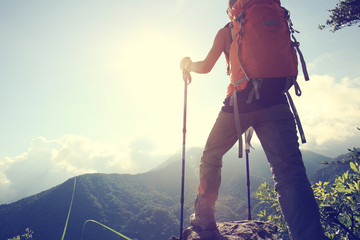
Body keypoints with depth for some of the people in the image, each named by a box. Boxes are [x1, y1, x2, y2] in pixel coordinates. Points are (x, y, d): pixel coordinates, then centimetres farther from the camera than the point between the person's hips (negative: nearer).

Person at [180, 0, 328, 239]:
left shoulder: (227, 31, 12)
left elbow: (205, 67, 10)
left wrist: (188, 65, 30)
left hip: (239, 102, -1)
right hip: (274, 103, 2)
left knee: (210, 158, 18)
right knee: (290, 173, -7)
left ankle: (204, 218, 22)